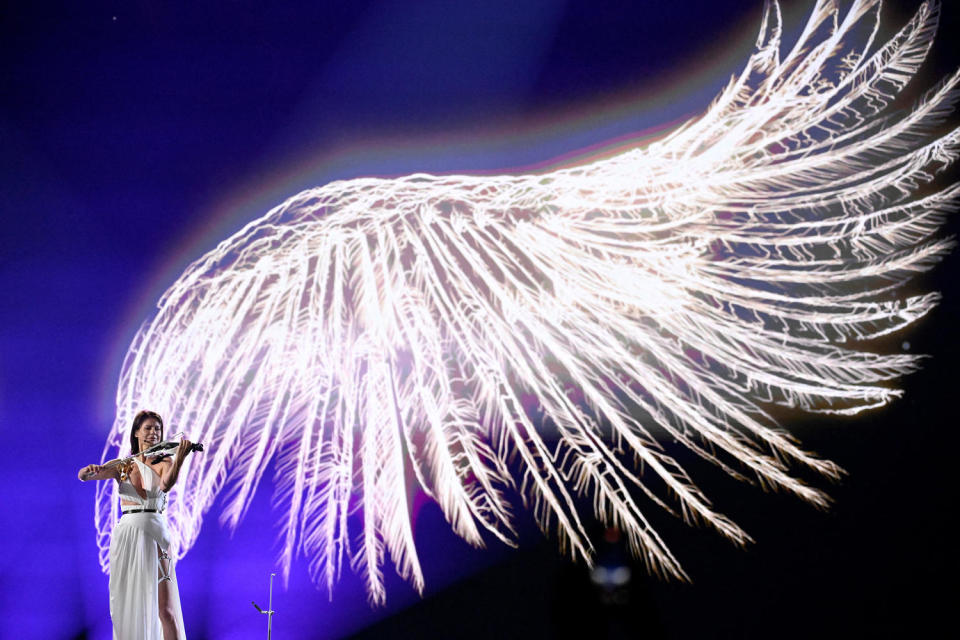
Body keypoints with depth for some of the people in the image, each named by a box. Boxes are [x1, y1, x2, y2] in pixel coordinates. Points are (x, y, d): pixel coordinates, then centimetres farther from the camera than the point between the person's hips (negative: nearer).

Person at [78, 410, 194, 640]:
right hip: (127, 533, 1)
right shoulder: (122, 465, 10)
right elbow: (82, 476, -3)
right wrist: (89, 471, -28)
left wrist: (180, 458, -33)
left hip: (155, 535, -1)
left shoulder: (164, 464, 7)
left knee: (166, 610, -8)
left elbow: (166, 484, -16)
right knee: (126, 606, 5)